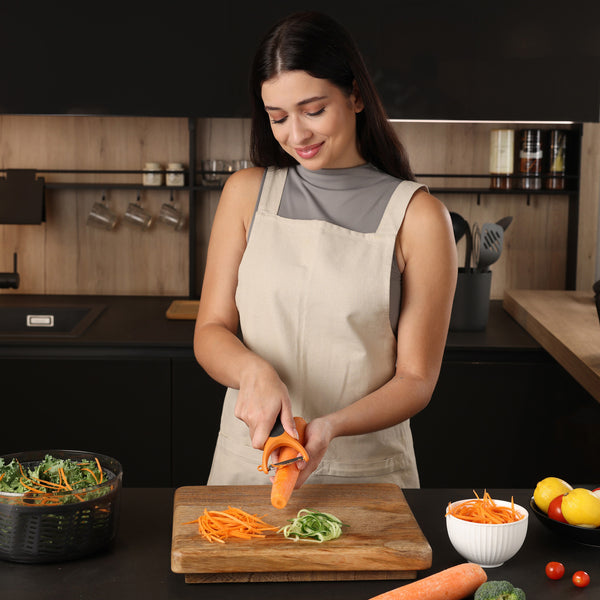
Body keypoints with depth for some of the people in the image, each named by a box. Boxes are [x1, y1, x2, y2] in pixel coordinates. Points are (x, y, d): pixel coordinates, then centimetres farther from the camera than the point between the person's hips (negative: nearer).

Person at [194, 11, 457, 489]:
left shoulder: (418, 218, -8)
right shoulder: (247, 193, 2)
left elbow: (416, 380, -6)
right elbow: (211, 332, 2)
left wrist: (331, 427, -23)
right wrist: (254, 371, -19)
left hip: (367, 473, -2)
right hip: (247, 463, 2)